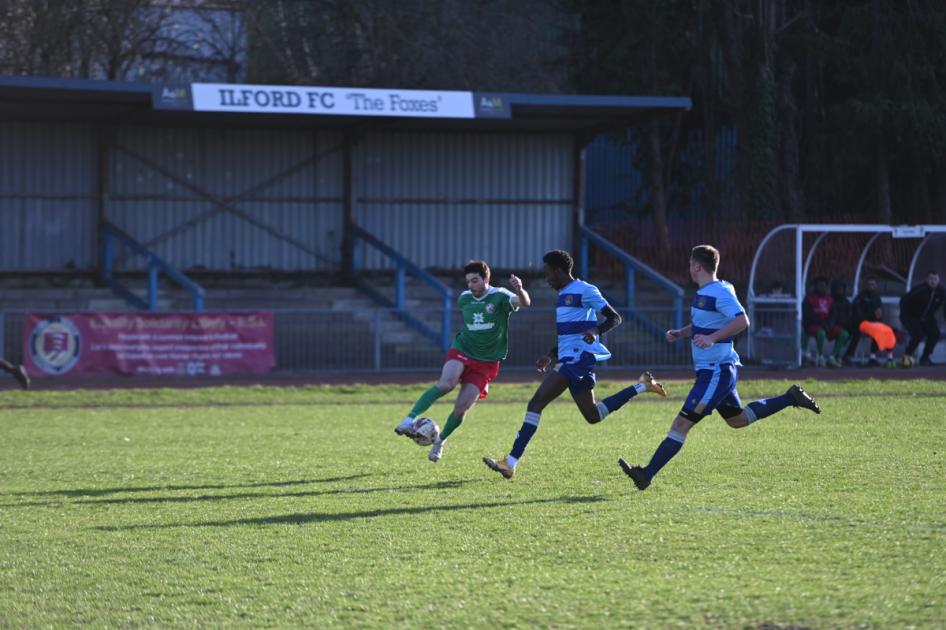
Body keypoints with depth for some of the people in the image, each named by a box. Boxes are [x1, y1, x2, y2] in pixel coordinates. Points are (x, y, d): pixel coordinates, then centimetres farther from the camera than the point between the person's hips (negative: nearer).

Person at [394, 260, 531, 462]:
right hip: (462, 351, 2)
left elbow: (524, 303, -31)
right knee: (446, 383, -30)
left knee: (461, 408, -8)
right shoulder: (465, 298, 4)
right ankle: (409, 420, -36)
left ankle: (440, 441, 19)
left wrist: (520, 291, -52)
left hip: (486, 362, -2)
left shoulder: (499, 297, -10)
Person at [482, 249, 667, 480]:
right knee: (593, 416, 16)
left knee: (536, 403, -16)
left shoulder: (585, 291, -9)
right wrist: (550, 356, 23)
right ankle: (641, 386, 23)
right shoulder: (564, 294, 20)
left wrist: (596, 331, -29)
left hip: (578, 358, -10)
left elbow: (615, 318, -11)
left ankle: (511, 462, -19)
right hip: (568, 358, 10)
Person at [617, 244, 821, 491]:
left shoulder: (720, 292, -17)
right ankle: (791, 398, 28)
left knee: (681, 424, -12)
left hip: (716, 372, -11)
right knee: (738, 420, 25)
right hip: (715, 370, 11)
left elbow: (742, 321, -27)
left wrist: (712, 338, -34)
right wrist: (681, 333, 10)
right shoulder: (703, 293, 12)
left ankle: (646, 475, -16)